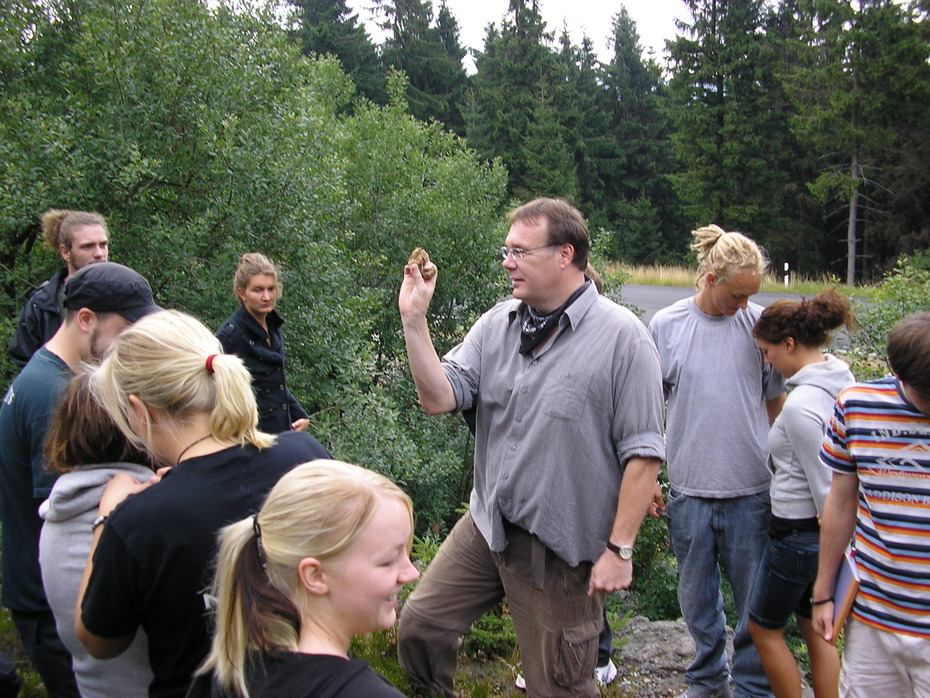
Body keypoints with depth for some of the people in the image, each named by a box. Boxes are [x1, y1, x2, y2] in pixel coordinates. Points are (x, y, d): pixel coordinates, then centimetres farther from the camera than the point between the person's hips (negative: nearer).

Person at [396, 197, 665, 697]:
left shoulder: (622, 336, -15)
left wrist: (619, 549, -16)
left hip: (562, 547, -5)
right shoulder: (497, 324, 3)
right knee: (419, 625, 11)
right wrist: (414, 319, -13)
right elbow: (439, 398, -5)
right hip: (485, 525, 5)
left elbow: (643, 453, -15)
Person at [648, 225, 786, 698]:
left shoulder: (759, 323, -1)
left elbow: (776, 401, 9)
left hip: (751, 491, 0)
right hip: (689, 490, 1)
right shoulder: (665, 326, -2)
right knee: (697, 597, 16)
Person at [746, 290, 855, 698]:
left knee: (764, 629, 13)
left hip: (799, 533, -9)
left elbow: (826, 485, -22)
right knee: (814, 629, 21)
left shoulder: (801, 405, -26)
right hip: (827, 528, 9)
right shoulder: (844, 384, 2)